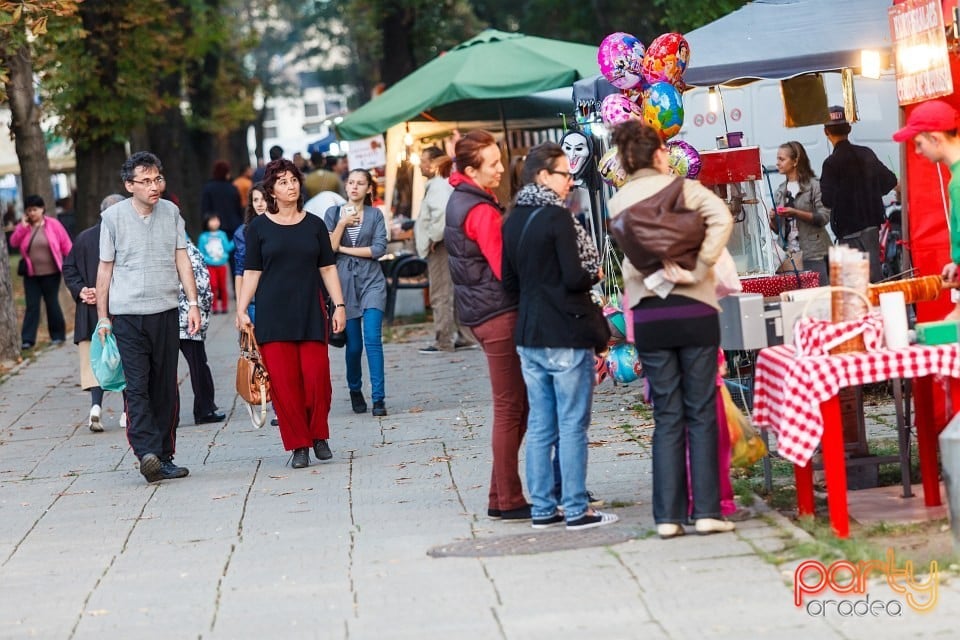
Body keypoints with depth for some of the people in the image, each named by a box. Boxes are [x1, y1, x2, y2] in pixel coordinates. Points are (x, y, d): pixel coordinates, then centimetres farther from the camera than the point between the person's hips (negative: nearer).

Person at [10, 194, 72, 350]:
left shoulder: (53, 224, -4)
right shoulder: (24, 227, 6)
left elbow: (66, 246, -3)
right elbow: (14, 242, -6)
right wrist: (23, 227, -14)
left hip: (50, 273, -3)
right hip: (31, 273, 3)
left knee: (52, 304, 6)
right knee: (32, 306, 0)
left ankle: (58, 335, 19)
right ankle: (27, 339, -3)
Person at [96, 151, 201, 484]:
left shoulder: (171, 212, 6)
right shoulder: (113, 217, -2)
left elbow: (182, 259, 10)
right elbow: (105, 269, 4)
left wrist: (193, 303, 1)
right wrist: (102, 318, 4)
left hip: (165, 311, 3)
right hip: (127, 315, -3)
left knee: (166, 388, 6)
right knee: (137, 386, -12)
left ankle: (164, 457, 12)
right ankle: (147, 453, -23)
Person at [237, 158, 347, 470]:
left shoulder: (314, 225, 10)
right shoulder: (259, 227, 5)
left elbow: (328, 268, 11)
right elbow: (252, 273, 6)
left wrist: (339, 305, 4)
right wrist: (241, 310, -1)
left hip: (310, 314, 1)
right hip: (273, 314, -1)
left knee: (317, 375, -9)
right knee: (283, 381, -5)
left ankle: (319, 437, 11)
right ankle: (298, 446, 4)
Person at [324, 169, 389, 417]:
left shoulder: (375, 214, 5)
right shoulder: (333, 213, 7)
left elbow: (379, 248, -6)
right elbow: (328, 248, -2)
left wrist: (344, 249, -6)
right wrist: (342, 223, -13)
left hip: (371, 281, -1)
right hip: (344, 282, 1)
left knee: (373, 339, -12)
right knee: (353, 343, 4)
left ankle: (378, 398, -11)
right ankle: (355, 391, 26)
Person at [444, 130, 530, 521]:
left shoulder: (459, 200, 13)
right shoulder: (481, 211, -18)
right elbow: (507, 269, -19)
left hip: (480, 312, 10)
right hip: (499, 313, -10)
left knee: (513, 405, 14)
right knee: (511, 408, -6)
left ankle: (502, 494, 16)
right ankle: (508, 501, -3)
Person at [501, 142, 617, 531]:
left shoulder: (512, 222, 9)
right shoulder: (557, 217, -14)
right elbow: (575, 278, -18)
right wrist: (595, 276, 1)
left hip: (529, 336, 7)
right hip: (566, 337, -7)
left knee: (539, 426, 11)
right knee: (572, 426, -2)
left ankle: (542, 509, 14)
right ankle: (576, 510, 0)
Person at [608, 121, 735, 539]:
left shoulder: (618, 203, 7)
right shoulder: (682, 188, -1)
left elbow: (630, 261, -6)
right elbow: (721, 219, -18)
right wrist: (698, 270, -16)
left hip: (648, 317, 2)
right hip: (694, 311, -2)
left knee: (667, 417, 7)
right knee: (701, 413, 4)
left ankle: (668, 516, 5)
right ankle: (707, 511, 2)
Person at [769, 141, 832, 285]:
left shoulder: (814, 185, -3)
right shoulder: (780, 191, 15)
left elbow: (824, 217, -11)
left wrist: (796, 213, -19)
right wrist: (773, 220, -3)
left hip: (813, 254, -5)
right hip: (789, 255, 5)